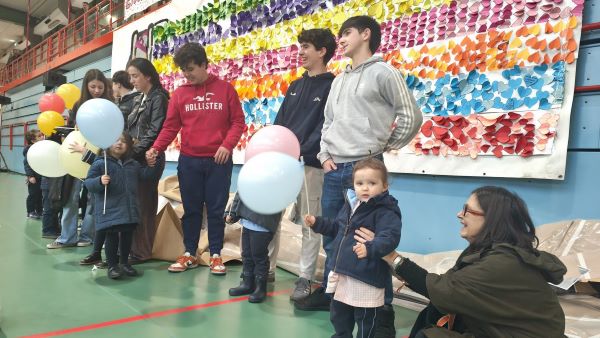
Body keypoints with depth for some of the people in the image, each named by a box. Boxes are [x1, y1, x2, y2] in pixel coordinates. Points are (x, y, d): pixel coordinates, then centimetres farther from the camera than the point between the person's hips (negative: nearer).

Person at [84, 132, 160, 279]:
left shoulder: (133, 164, 12)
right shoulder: (100, 163, -4)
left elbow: (145, 174, 17)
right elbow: (88, 182, -6)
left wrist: (153, 165, 1)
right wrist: (99, 181, -25)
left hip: (129, 210, 5)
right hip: (110, 211, -5)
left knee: (127, 236, 13)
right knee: (112, 238, 0)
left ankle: (124, 262, 29)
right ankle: (112, 265, 15)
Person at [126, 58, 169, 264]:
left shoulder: (158, 98, -5)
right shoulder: (138, 100, 20)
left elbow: (154, 132, -14)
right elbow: (130, 129, 20)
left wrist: (135, 150, -17)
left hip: (148, 158, -8)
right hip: (133, 158, 8)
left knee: (143, 205, -4)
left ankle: (142, 252, 4)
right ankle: (128, 247, 17)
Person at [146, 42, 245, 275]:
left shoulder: (225, 89, 3)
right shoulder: (180, 93, 7)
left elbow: (238, 121, 1)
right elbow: (170, 126, 4)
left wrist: (227, 145, -13)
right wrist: (156, 148, -10)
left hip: (218, 160, -2)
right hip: (188, 161, 2)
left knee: (216, 209, 4)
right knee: (191, 209, 10)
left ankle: (215, 255, 15)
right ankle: (189, 254, 21)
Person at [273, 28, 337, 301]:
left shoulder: (332, 86, -3)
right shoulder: (295, 86, 18)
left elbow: (325, 126, -12)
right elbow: (279, 122, 15)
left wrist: (302, 151, -21)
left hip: (310, 163, -6)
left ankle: (306, 278, 12)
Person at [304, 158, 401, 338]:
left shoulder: (386, 212, -18)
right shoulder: (350, 204, 8)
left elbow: (389, 238, -32)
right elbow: (337, 227, 24)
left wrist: (370, 249, -47)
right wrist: (317, 223, 15)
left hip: (366, 278, -8)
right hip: (342, 273, 8)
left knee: (365, 321, 7)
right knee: (339, 315, 25)